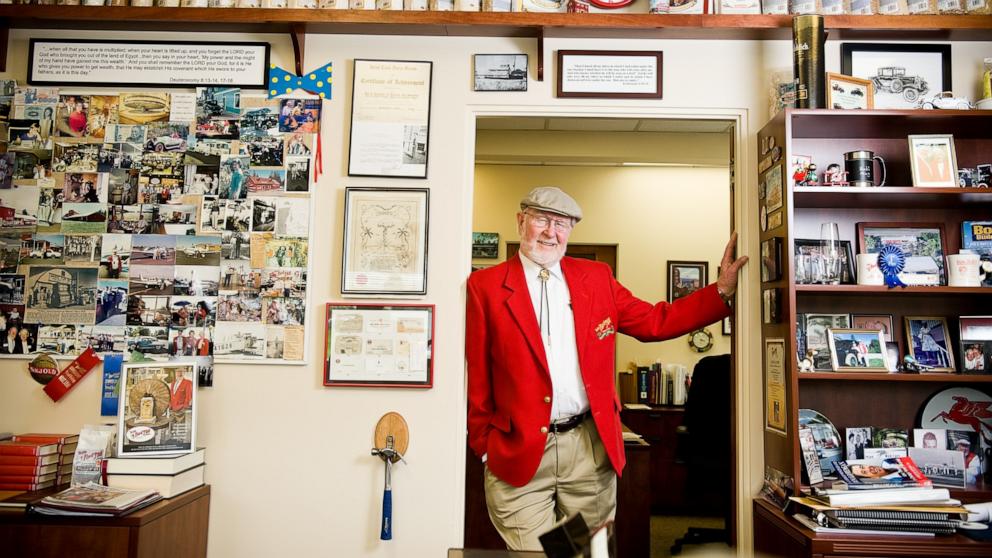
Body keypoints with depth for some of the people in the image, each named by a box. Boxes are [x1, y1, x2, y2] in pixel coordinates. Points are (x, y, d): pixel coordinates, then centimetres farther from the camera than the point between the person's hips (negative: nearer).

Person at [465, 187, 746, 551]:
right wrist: (486, 445, -2)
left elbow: (654, 322, 10)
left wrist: (723, 289, 3)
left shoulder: (596, 277, 9)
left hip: (591, 449, 3)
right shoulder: (484, 286, -3)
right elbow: (476, 377, -2)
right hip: (518, 454, -3)